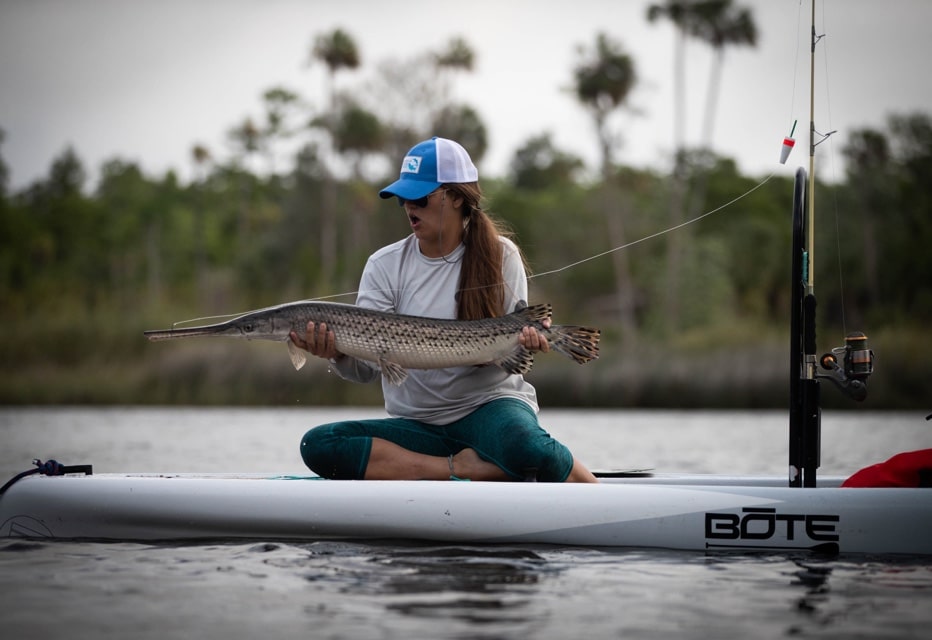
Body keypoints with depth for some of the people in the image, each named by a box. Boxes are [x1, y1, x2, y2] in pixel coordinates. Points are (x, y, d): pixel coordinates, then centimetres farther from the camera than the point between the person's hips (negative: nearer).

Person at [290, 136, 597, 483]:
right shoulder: (385, 266, 1)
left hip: (490, 405, -3)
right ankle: (461, 467, -25)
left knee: (525, 446, -40)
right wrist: (338, 354, -30)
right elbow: (366, 365, -7)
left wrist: (523, 342, -26)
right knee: (318, 445, -23)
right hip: (416, 423, 4)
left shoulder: (499, 255, -1)